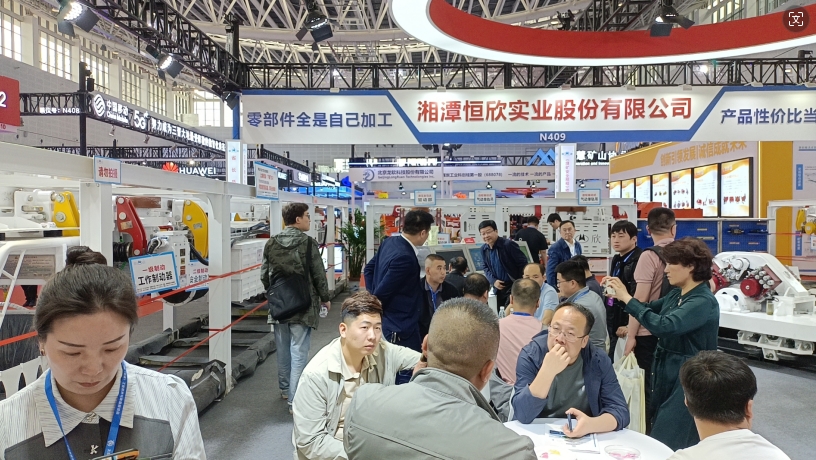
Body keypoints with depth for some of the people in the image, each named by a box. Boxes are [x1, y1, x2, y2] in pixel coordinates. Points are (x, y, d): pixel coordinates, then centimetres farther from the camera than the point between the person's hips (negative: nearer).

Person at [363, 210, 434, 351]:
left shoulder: (389, 242, 3)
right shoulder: (405, 257, -27)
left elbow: (369, 268, 15)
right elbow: (382, 293, -24)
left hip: (389, 322, 10)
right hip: (400, 327, -10)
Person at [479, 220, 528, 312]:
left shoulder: (509, 244, -18)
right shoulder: (484, 249, 2)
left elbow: (523, 263, -13)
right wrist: (493, 281, -5)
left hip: (513, 285, -6)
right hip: (498, 287, 7)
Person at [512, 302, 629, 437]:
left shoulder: (599, 360, -6)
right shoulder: (530, 355, -13)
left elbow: (620, 411, -11)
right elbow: (522, 414, -19)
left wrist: (591, 424, -31)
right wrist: (547, 371, -31)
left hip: (583, 440, 2)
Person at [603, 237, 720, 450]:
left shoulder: (704, 302, -21)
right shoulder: (676, 294, 4)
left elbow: (663, 325, -33)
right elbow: (650, 310, 15)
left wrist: (627, 298, -27)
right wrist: (620, 295, -3)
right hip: (666, 371, 8)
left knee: (670, 446, 1)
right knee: (659, 440, 18)